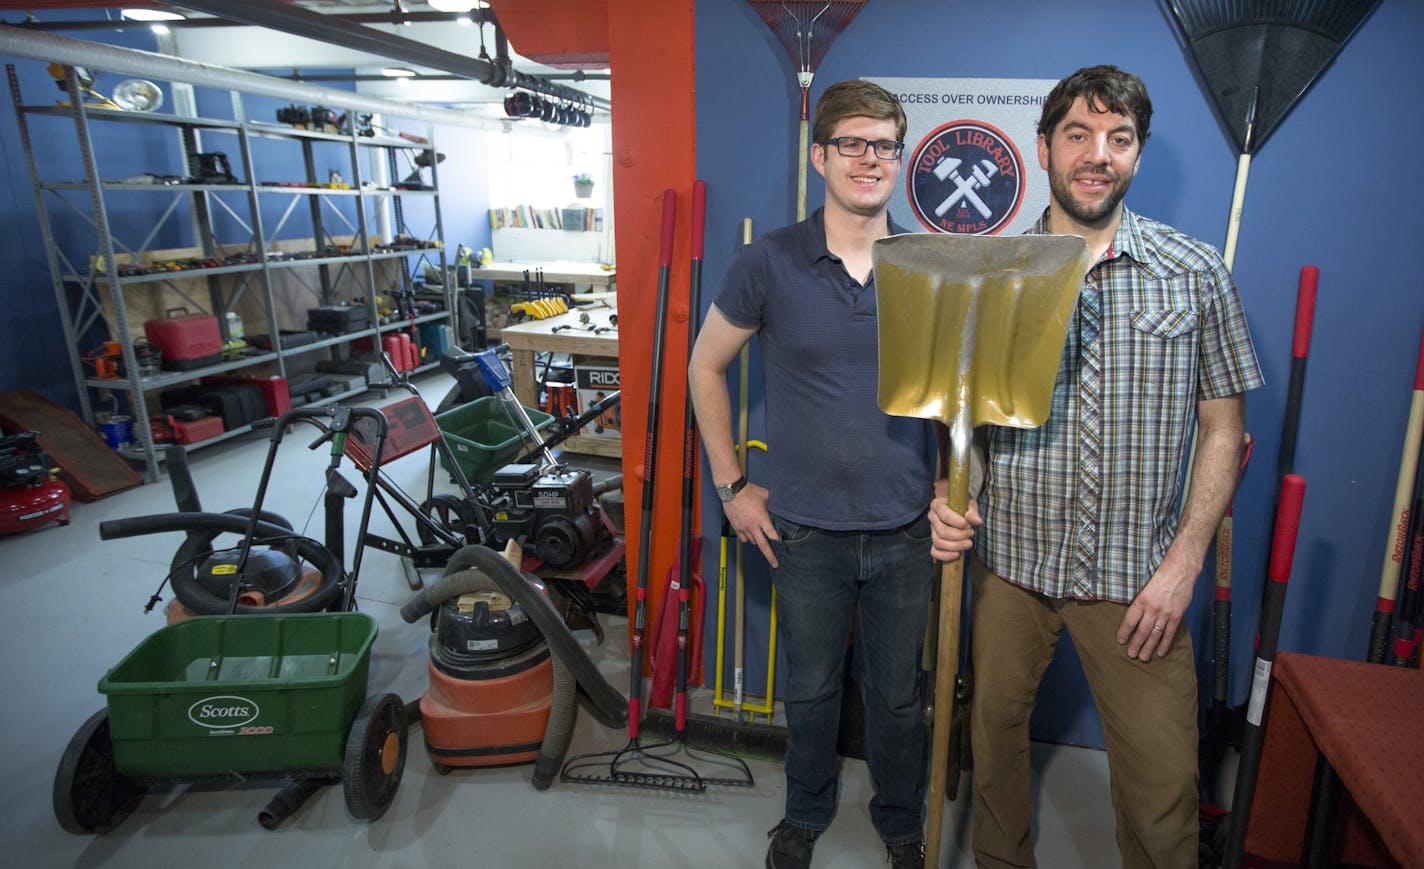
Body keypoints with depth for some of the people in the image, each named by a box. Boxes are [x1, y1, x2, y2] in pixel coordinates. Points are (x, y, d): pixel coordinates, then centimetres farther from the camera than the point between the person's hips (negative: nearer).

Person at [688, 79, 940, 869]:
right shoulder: (769, 262, -8)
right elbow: (705, 366, 2)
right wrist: (731, 486, 0)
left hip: (906, 530, 1)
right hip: (805, 530, -1)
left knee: (897, 695, 18)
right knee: (809, 691, 18)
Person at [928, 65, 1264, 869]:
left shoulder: (1196, 274, -1)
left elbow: (1223, 427, 1)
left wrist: (1184, 563, -7)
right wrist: (947, 497, -15)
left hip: (1137, 577, -1)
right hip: (1011, 563, 1)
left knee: (1164, 784, 6)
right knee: (995, 737, 17)